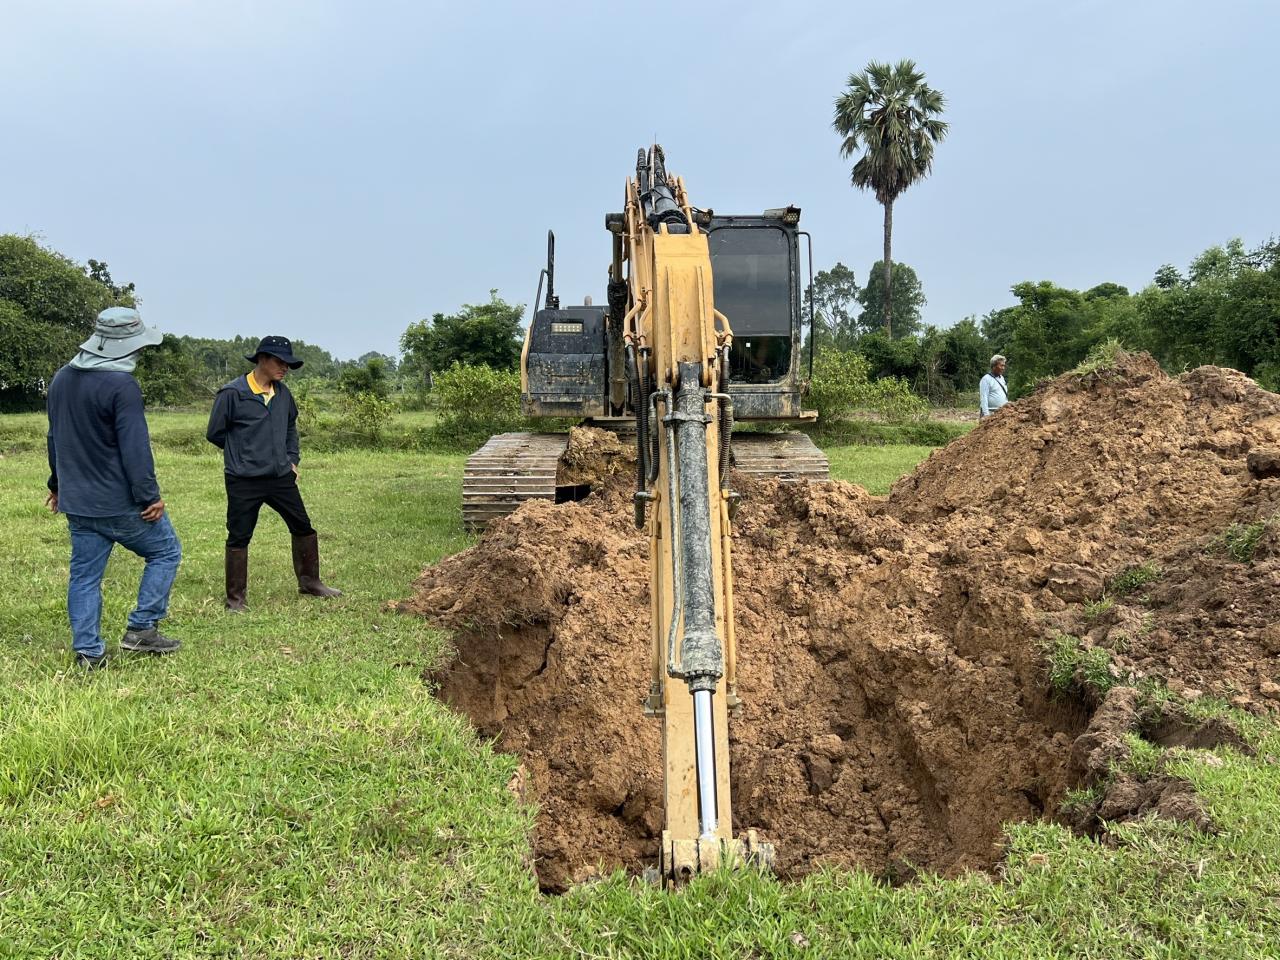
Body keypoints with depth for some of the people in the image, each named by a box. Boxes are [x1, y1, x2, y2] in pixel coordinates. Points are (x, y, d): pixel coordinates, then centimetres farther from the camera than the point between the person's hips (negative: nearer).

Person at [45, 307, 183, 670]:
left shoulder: (62, 378, 9)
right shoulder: (122, 386, -19)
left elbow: (55, 437, 19)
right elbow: (135, 448, -20)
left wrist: (58, 483, 29)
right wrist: (150, 496, -14)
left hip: (76, 502, 8)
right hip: (121, 503, -7)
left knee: (84, 574, 12)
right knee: (166, 552, 11)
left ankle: (87, 651, 13)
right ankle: (142, 629, 7)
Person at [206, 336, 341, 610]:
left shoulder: (283, 393, 6)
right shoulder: (232, 393, -13)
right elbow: (215, 433, -5)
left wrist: (292, 459, 14)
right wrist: (244, 456, 2)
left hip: (281, 477, 6)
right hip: (244, 482, -6)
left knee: (303, 527, 12)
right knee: (239, 537, 3)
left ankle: (309, 582, 29)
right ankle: (236, 598, 15)